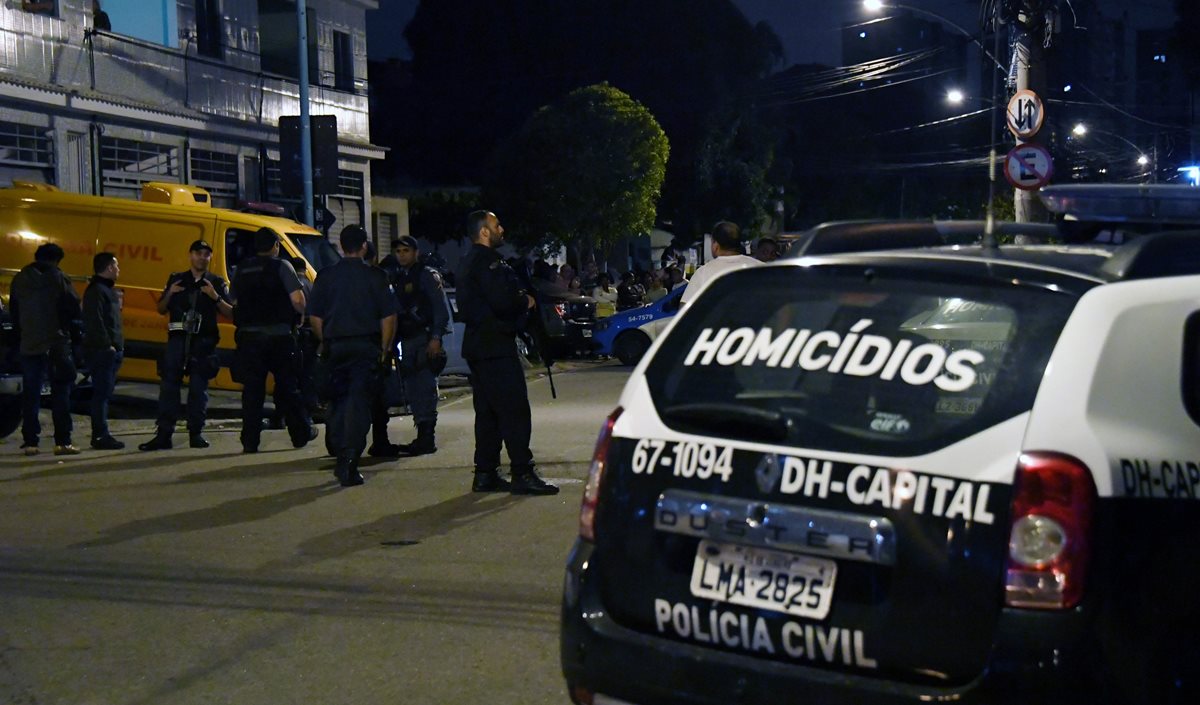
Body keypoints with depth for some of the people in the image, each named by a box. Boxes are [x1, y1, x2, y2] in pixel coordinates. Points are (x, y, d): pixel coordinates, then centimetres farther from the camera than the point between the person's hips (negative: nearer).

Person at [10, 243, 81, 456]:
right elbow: (73, 308, -8)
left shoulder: (19, 280, 7)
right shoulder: (58, 278, -6)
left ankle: (30, 442, 6)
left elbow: (14, 313, 12)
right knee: (61, 393, 1)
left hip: (29, 345, 4)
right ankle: (63, 441, -4)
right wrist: (65, 325, 11)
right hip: (56, 344, -4)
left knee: (30, 395, 8)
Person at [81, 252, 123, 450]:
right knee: (102, 393, -10)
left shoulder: (108, 289, 20)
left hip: (111, 350, 10)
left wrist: (117, 345, 15)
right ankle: (101, 436, -10)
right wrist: (107, 344, -22)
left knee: (104, 393, 12)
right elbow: (95, 321, -20)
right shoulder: (96, 290, -11)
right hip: (101, 350, -10)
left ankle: (100, 435, 17)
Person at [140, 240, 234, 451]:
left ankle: (196, 433, 7)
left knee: (198, 389, 0)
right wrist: (169, 293, -1)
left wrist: (215, 297, -12)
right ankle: (163, 435, -4)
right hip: (178, 339, 1)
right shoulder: (176, 279, 15)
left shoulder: (216, 283, 9)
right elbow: (161, 310, 19)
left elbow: (230, 313, 4)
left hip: (204, 342, -1)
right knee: (168, 386, -4)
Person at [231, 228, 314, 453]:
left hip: (248, 335, 3)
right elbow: (297, 300, -12)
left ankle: (250, 441, -1)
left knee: (252, 389, 3)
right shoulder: (281, 266, -3)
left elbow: (235, 304, 13)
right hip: (278, 335, -3)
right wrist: (300, 312, 7)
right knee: (287, 387, 9)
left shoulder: (242, 269, 12)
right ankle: (301, 434, 18)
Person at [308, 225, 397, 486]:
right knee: (359, 402, -4)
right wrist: (385, 349, 4)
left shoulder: (325, 276, 3)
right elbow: (388, 317, -4)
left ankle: (341, 460, 18)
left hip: (335, 346, 3)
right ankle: (349, 464, -12)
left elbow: (315, 317, 5)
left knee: (338, 400, 15)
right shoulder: (375, 276, -2)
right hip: (366, 345, -2)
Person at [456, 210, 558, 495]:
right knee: (514, 410, -10)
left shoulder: (468, 263, 18)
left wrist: (519, 300, 15)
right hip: (495, 346, -11)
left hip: (477, 346, 11)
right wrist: (526, 301, -5)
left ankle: (485, 474, 14)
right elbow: (503, 301, -26)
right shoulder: (487, 262, -14)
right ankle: (522, 473, -12)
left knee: (487, 412, 12)